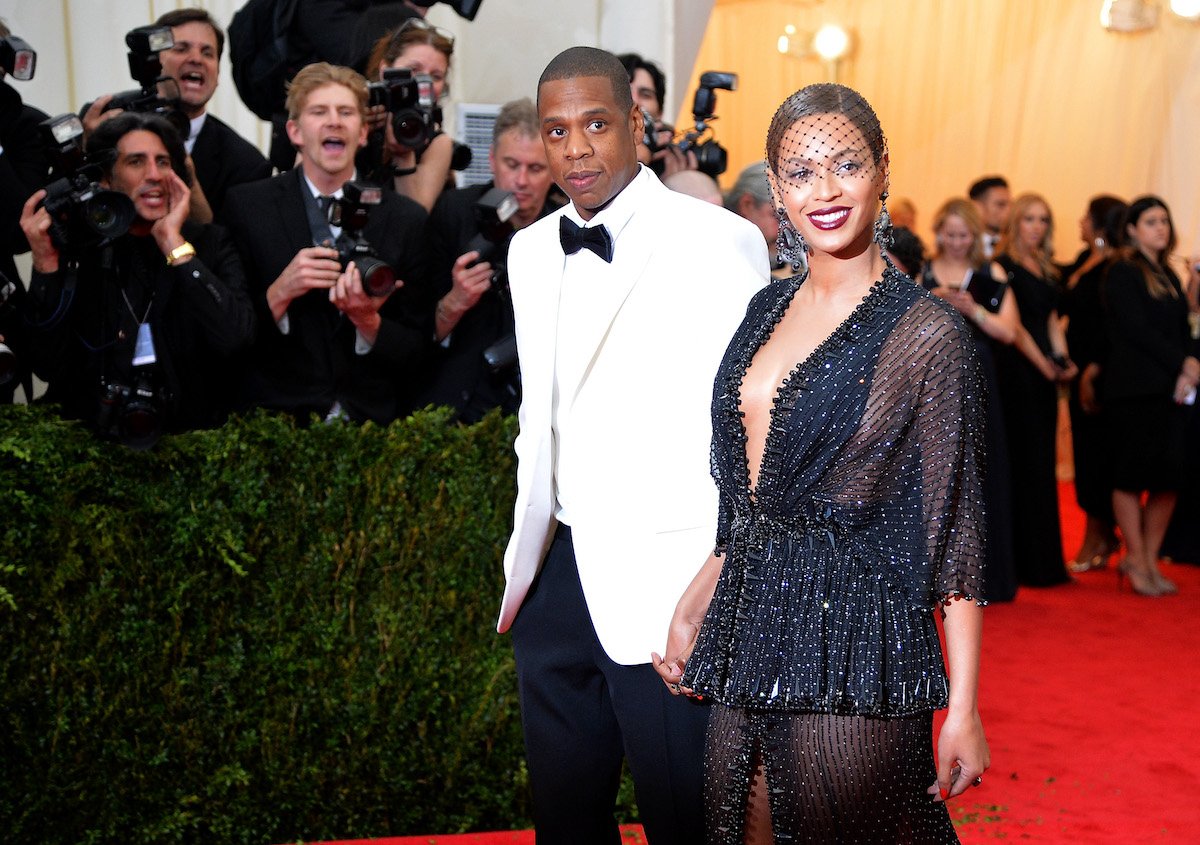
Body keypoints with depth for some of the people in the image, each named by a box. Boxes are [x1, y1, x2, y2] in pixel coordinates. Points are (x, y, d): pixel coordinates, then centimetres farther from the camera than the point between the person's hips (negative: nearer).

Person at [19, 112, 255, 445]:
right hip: (91, 436, 0)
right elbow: (49, 366, -1)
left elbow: (235, 337, -14)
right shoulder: (72, 248, 5)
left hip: (187, 434, 0)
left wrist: (173, 243, -12)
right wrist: (46, 264, -9)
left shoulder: (209, 243, 3)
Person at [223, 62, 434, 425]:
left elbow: (418, 353, 7)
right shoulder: (246, 205, 4)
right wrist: (279, 293, -14)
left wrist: (369, 321, -11)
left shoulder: (407, 219, 5)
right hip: (275, 422, -1)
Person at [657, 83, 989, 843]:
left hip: (855, 646, -6)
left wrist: (963, 710, -11)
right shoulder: (768, 310, 9)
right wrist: (692, 608, 14)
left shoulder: (925, 332, -10)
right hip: (750, 634, 6)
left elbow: (954, 529, -10)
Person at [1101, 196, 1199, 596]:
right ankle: (1136, 560, 8)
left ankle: (1150, 559, 14)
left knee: (1168, 478, 4)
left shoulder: (1168, 275, 18)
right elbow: (1137, 330, -12)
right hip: (1134, 389, -7)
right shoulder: (1122, 273, -4)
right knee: (1132, 476, -2)